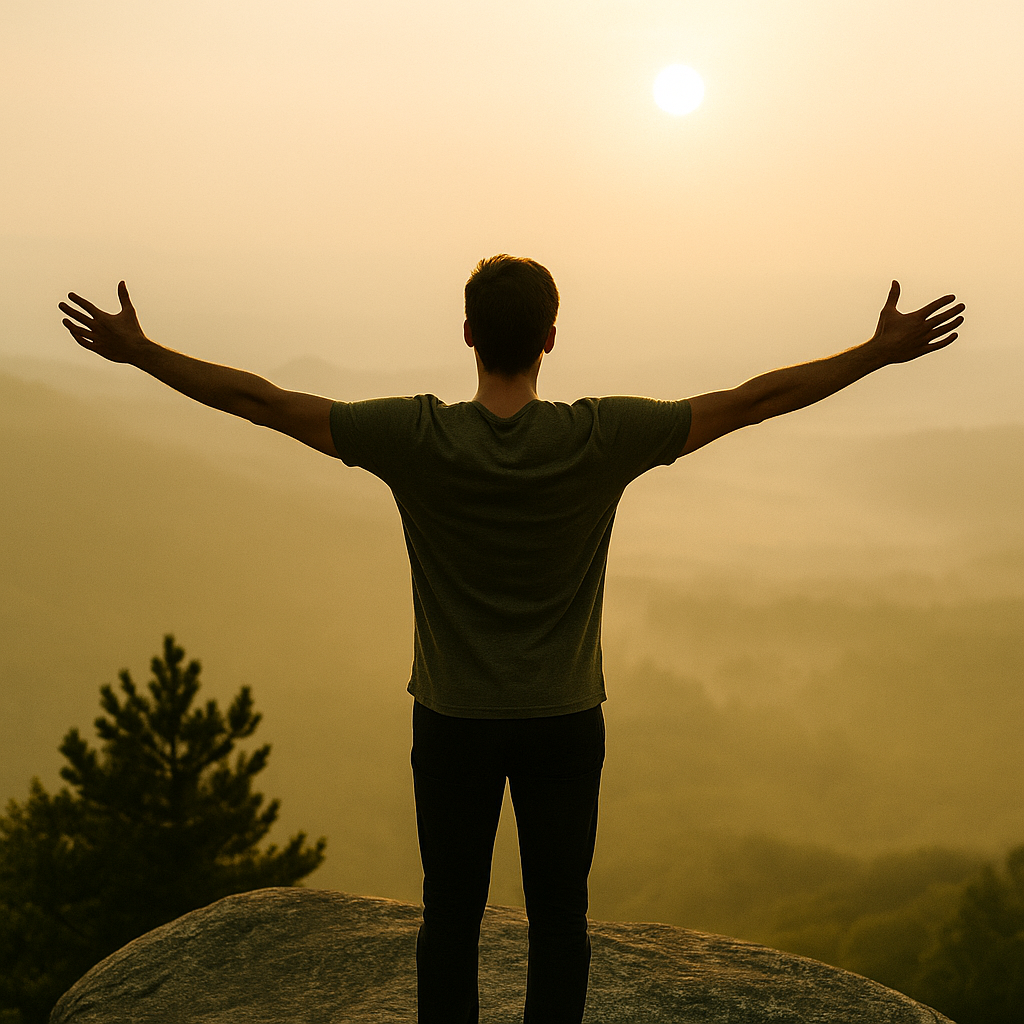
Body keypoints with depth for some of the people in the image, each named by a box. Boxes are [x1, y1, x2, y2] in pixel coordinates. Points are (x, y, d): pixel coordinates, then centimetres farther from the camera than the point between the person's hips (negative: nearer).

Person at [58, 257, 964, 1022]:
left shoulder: (416, 438, -17)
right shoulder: (602, 439, -17)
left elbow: (262, 401, -11)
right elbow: (753, 401, -11)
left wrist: (138, 352, -1)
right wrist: (883, 353, -3)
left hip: (453, 721, 0)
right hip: (565, 721, 0)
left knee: (451, 918, 13)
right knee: (559, 918, 13)